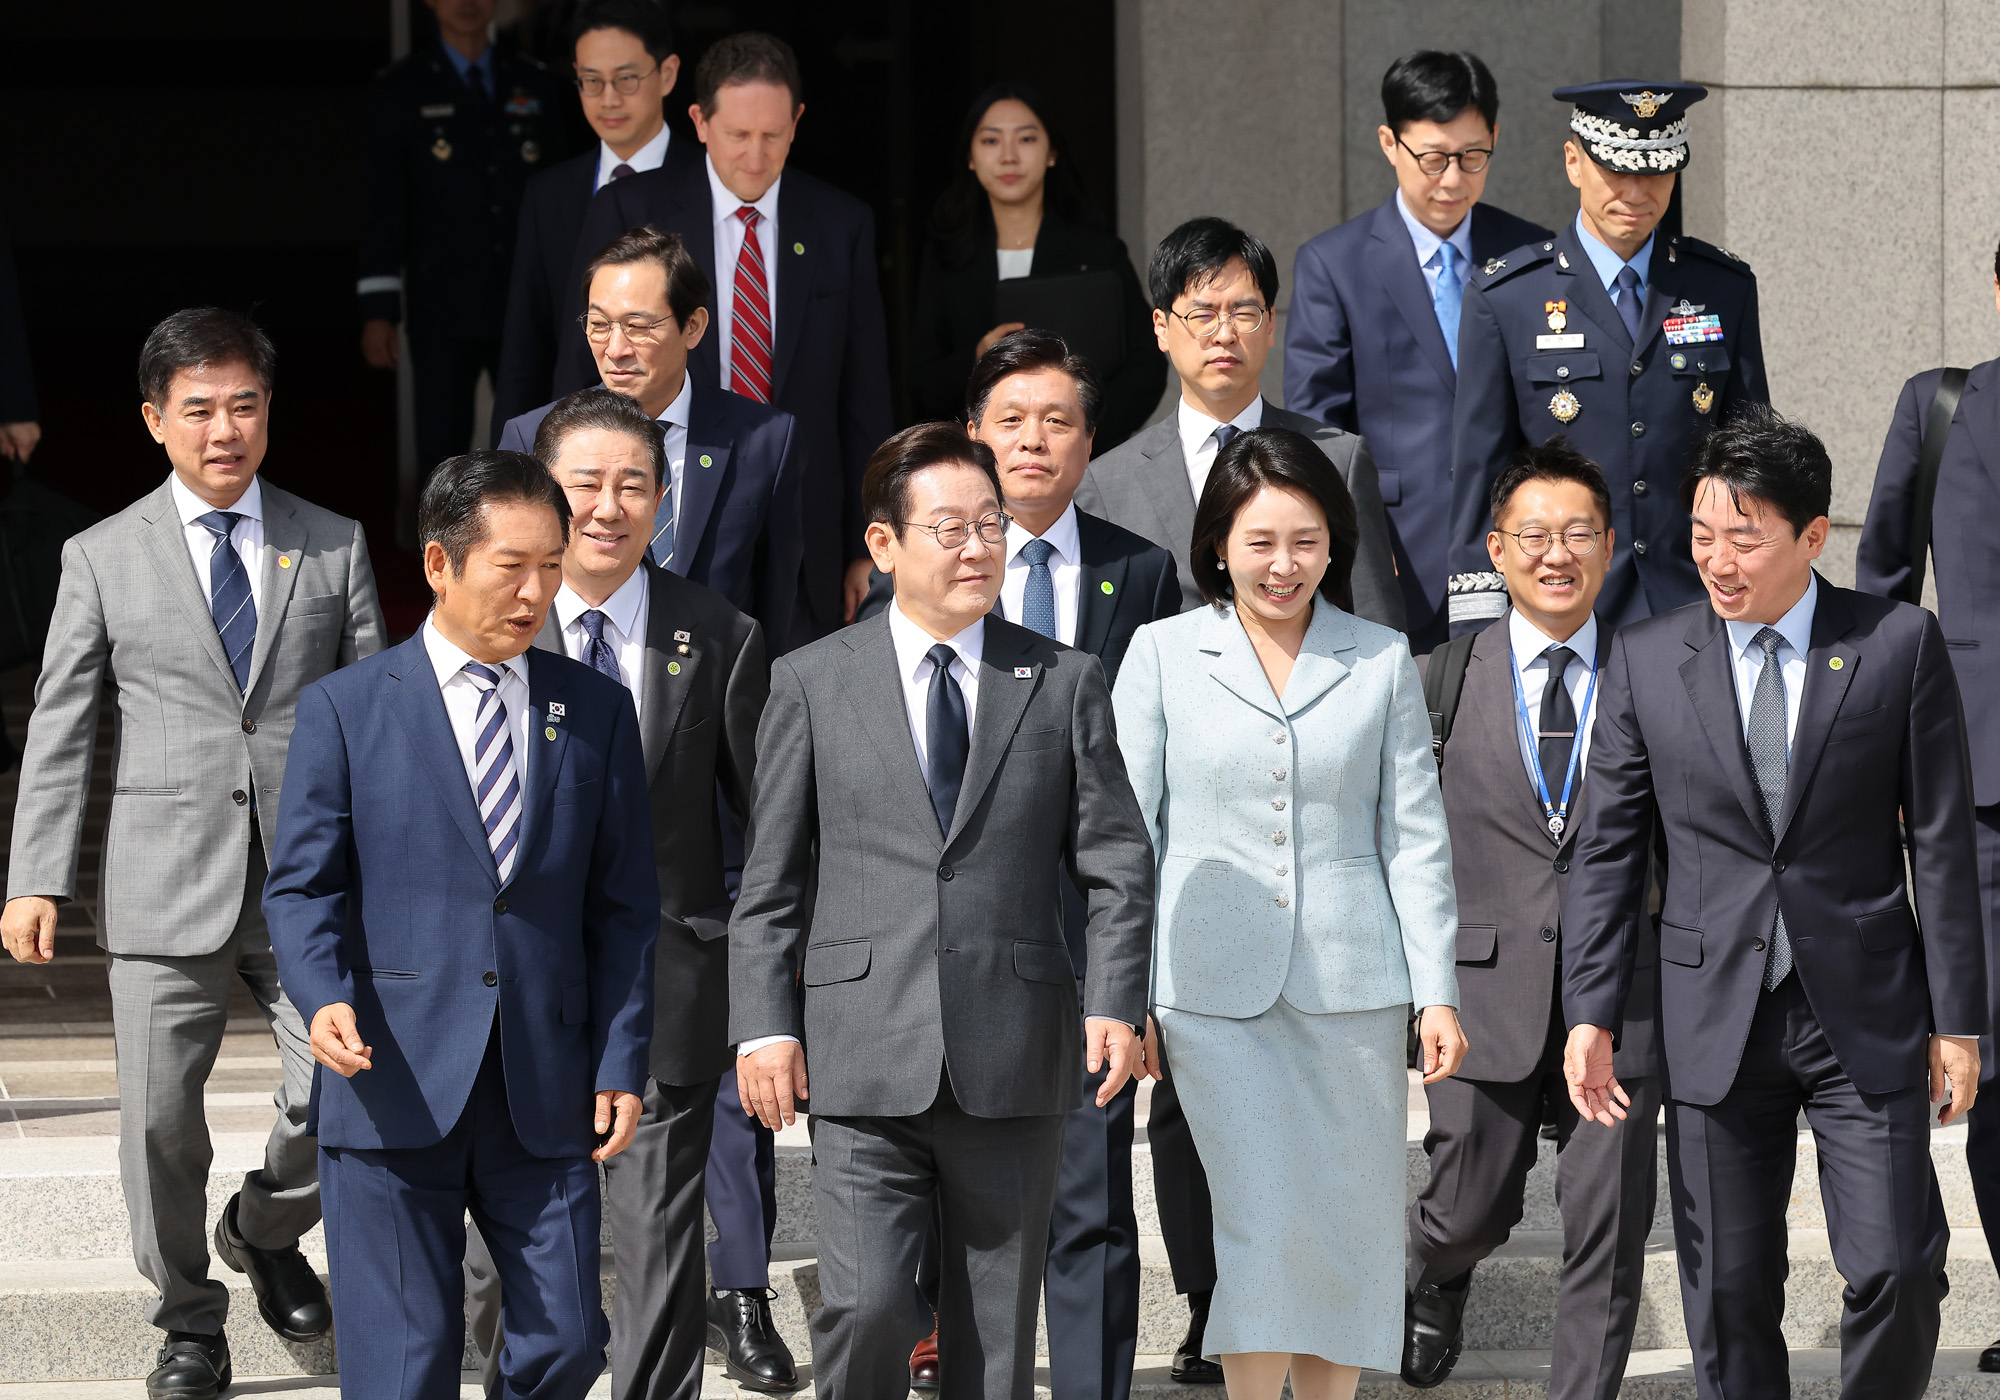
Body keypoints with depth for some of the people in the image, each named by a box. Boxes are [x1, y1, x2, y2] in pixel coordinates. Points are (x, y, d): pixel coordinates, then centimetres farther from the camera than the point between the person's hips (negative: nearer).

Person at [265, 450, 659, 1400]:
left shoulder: (597, 711, 11)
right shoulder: (345, 708, 3)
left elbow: (623, 905, 11)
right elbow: (301, 886, 1)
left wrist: (621, 1063, 2)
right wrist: (324, 997, -19)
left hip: (546, 1096, 3)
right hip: (394, 1089, -2)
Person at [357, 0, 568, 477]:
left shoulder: (533, 85, 11)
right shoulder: (401, 91, 3)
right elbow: (381, 205, 0)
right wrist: (379, 311, -5)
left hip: (527, 307, 3)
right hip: (443, 310, -2)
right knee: (442, 448, -1)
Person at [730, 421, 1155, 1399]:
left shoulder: (1064, 684, 9)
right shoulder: (812, 683, 7)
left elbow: (1118, 865, 7)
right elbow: (771, 880, 6)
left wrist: (1115, 1004, -5)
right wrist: (763, 1025, -3)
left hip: (1014, 1062, 1)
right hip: (866, 1062, -1)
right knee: (865, 1309, -12)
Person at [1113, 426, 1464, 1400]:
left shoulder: (1382, 661, 7)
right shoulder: (1162, 655, 4)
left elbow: (1415, 837, 7)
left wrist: (1437, 992, 2)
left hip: (1349, 987, 2)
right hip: (1213, 987, -2)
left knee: (1347, 1226, 4)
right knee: (1257, 1228, -9)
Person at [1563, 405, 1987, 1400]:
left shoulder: (1900, 646, -1)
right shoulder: (1647, 662, 2)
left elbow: (1943, 842, 0)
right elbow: (1606, 850, 5)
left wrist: (1957, 1019, -1)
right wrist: (1590, 1014, -2)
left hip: (1866, 1017, -1)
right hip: (1716, 1019, 1)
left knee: (1897, 1268, -5)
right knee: (1729, 1290, 4)